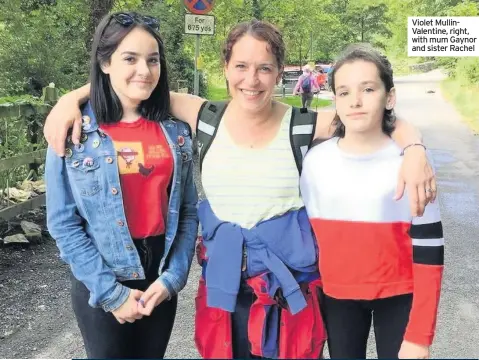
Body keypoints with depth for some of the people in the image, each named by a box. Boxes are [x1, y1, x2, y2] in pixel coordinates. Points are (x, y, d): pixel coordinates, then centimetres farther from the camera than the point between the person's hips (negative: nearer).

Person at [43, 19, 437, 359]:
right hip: (224, 283, 2)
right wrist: (73, 97, -11)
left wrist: (414, 149, -24)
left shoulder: (302, 126, -8)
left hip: (290, 281, -1)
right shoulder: (206, 118, -3)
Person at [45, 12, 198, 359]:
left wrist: (172, 277, -7)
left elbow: (189, 212, 2)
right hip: (100, 283, -3)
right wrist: (111, 291, -12)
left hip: (161, 281, 3)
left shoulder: (176, 131, 0)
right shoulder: (74, 131, -9)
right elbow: (63, 222, -10)